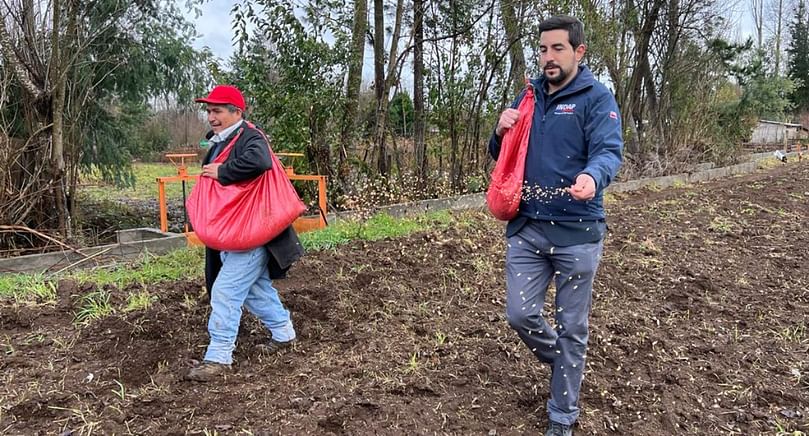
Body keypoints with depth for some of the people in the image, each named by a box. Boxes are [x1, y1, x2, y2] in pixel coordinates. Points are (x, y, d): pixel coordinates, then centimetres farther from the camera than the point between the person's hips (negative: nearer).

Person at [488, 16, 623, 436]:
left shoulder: (596, 97, -6)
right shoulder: (529, 96, 10)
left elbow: (609, 151, -20)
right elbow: (503, 157, 16)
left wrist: (591, 176, -43)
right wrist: (501, 132, -7)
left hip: (576, 232, -4)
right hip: (526, 227, 5)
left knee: (571, 327, 7)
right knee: (520, 314, 6)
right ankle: (563, 363, 38)